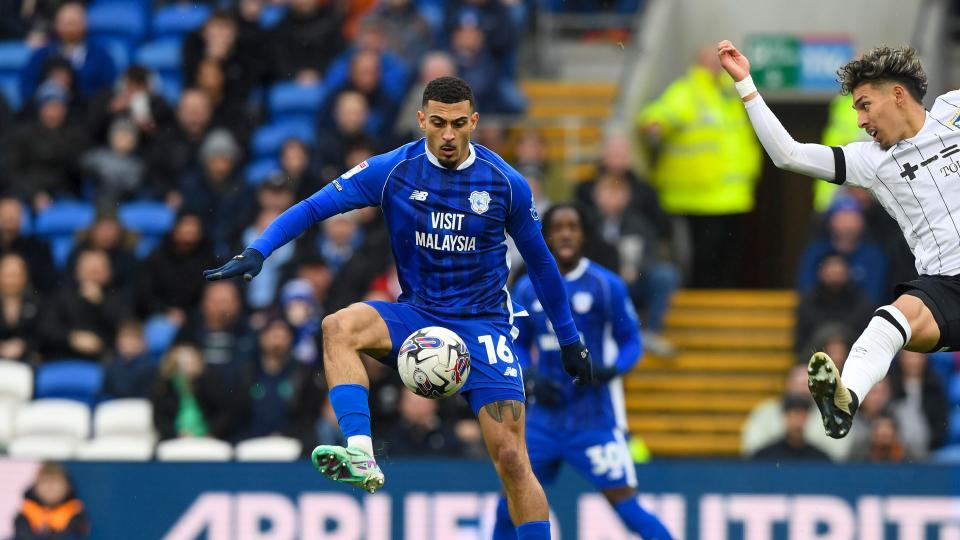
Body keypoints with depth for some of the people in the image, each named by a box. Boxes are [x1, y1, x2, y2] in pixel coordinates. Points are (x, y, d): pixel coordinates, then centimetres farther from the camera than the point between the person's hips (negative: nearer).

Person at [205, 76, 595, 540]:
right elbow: (313, 207, -6)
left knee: (511, 461, -12)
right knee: (339, 327, -30)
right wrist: (256, 253, -20)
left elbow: (540, 262, 9)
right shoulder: (393, 170, -6)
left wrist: (569, 341, 14)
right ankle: (361, 457, -41)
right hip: (416, 315, 1)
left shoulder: (506, 183, -4)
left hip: (482, 325, -1)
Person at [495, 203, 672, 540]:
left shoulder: (606, 285, -6)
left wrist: (609, 370, -21)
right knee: (510, 502, 5)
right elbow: (517, 345, 15)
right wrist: (531, 378, -4)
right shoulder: (527, 289, 5)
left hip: (594, 416, -4)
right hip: (546, 414, 4)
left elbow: (631, 342, -1)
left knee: (623, 502, -11)